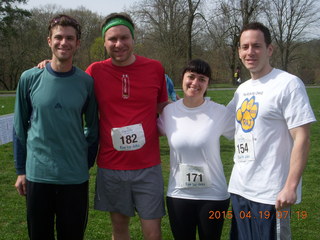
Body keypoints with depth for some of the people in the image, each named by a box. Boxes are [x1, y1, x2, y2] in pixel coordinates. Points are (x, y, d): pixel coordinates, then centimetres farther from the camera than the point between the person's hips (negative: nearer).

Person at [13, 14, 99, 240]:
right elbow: (20, 127, 4)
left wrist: (87, 164, 5)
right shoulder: (30, 78, -3)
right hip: (37, 176, 0)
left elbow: (93, 128, 7)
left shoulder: (86, 82, -2)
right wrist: (21, 170, 4)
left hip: (76, 178, 0)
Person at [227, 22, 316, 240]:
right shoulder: (242, 89, 11)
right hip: (239, 189, 7)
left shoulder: (289, 84, -11)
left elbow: (302, 139, -15)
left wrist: (291, 186, -21)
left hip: (271, 193, -7)